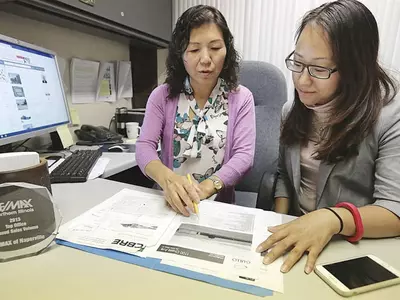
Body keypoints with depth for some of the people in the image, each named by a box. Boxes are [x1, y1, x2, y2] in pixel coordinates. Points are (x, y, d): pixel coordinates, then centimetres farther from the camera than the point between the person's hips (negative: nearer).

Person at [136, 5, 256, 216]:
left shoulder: (241, 98, 1)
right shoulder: (162, 96, 2)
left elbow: (244, 155, -8)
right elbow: (144, 147, -6)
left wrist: (205, 187, -25)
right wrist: (166, 178, -28)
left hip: (218, 206, -1)